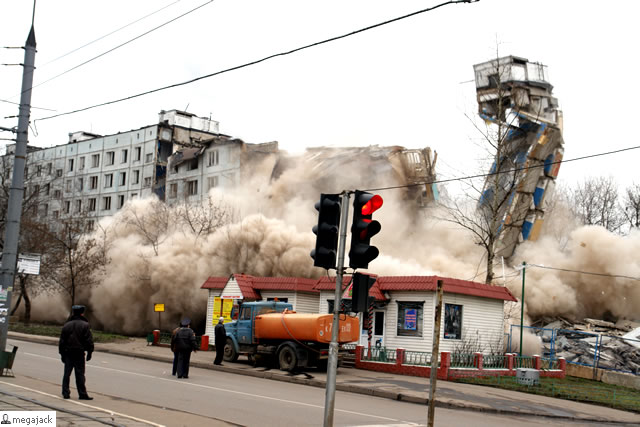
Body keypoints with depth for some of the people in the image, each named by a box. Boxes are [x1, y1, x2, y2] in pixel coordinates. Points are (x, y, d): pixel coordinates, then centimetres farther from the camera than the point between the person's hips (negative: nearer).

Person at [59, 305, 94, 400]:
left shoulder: (66, 325, 7)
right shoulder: (85, 325, -5)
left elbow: (61, 341, 8)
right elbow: (89, 340, -8)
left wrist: (62, 353, 13)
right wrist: (89, 352, -2)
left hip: (68, 353, 3)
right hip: (79, 353, -3)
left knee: (67, 373, 10)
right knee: (80, 374, -1)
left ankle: (65, 393, 9)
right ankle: (82, 394, -1)